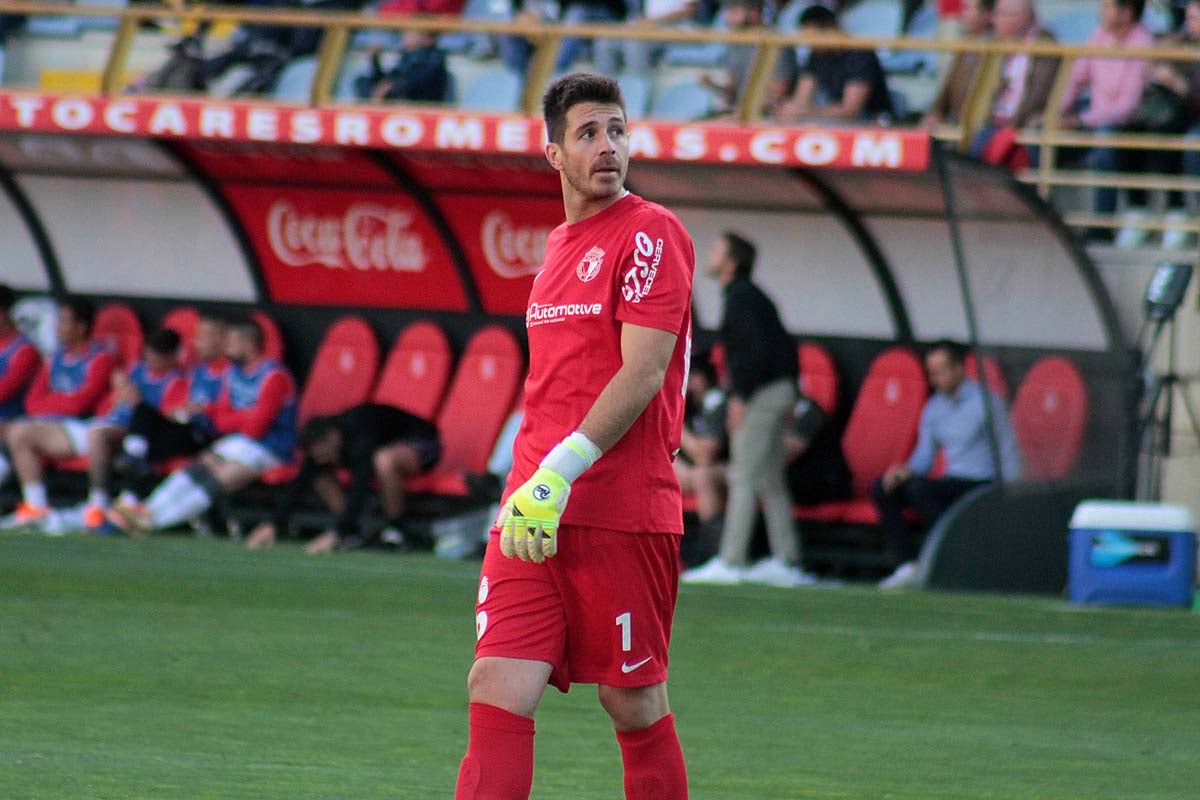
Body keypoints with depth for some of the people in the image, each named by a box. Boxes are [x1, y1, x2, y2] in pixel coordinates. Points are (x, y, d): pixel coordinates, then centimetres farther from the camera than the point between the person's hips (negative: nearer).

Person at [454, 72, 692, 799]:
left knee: (634, 704, 1)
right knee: (498, 692, -6)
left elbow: (641, 374, -14)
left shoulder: (651, 234, -5)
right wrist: (527, 483, 16)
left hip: (623, 513, -7)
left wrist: (561, 474, -19)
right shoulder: (560, 246, 19)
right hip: (533, 515, 7)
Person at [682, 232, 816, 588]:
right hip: (778, 389, 10)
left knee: (743, 478, -9)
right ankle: (785, 561, 12)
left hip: (759, 396, -10)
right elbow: (786, 347, 20)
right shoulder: (753, 296, 18)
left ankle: (730, 562, -11)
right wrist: (789, 395, 20)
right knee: (770, 481, 12)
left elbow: (757, 349, -22)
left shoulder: (741, 299, -12)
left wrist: (740, 397, -20)